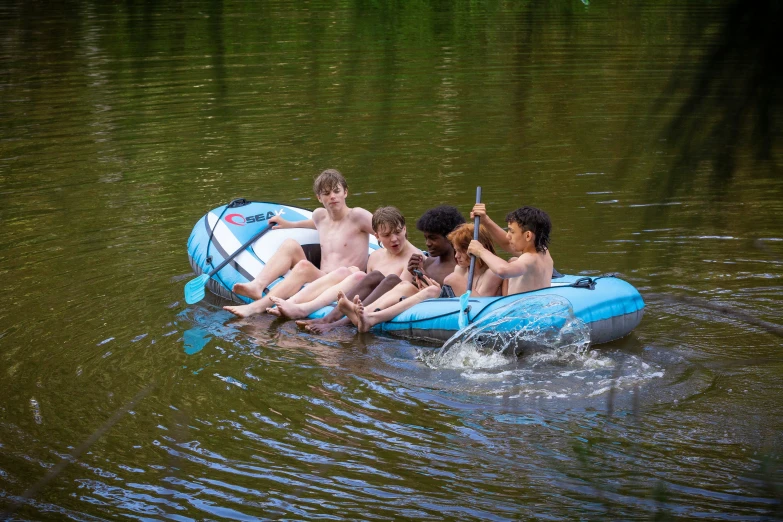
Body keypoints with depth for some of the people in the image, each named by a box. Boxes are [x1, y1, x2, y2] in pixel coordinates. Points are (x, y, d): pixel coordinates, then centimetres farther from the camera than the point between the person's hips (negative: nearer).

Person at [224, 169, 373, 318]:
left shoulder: (357, 216, -1)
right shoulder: (319, 215, 19)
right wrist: (289, 224, 42)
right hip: (321, 279, 6)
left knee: (304, 266, -33)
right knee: (290, 245, -11)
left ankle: (258, 306, -48)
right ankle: (257, 286, -34)